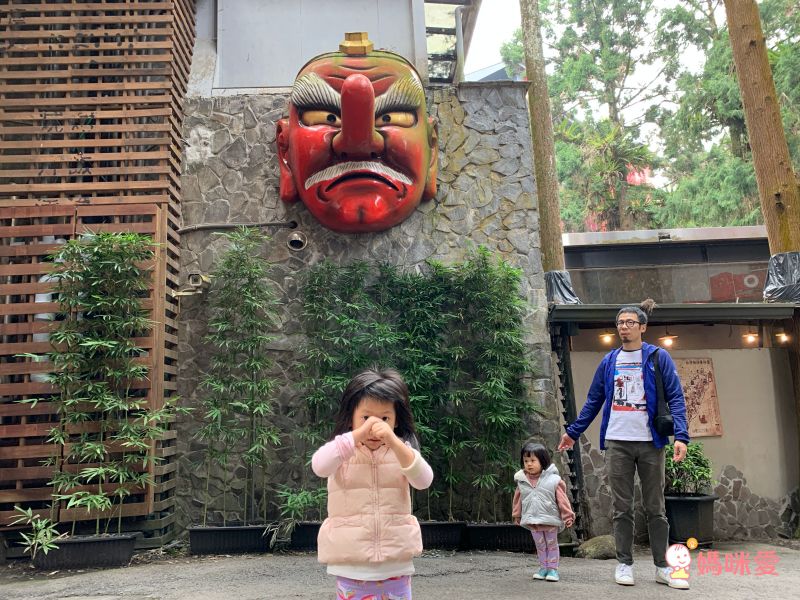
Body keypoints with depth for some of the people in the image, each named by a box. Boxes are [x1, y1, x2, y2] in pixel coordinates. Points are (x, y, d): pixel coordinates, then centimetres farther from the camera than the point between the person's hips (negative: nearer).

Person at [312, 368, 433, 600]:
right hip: (351, 562, -1)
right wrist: (358, 434, -35)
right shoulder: (342, 451, -5)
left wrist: (394, 442, -32)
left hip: (395, 561, 1)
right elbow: (319, 466, -27)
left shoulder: (402, 450, -1)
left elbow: (424, 481, -19)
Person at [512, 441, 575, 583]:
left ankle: (553, 569, 21)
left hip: (550, 519, -3)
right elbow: (518, 499, 9)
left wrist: (568, 516, -9)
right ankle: (543, 568, 26)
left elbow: (562, 499, -10)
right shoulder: (522, 481, -3)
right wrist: (517, 515, 16)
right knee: (540, 546, 14)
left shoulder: (553, 480, -14)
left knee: (552, 545, 11)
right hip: (532, 521, 3)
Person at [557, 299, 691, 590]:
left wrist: (681, 436, -17)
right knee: (622, 508, 6)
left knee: (655, 508, 8)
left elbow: (675, 398, -5)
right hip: (617, 443, 2)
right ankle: (624, 565, 16)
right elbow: (593, 401, 13)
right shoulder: (609, 362, 9)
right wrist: (573, 432, 12)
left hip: (650, 442, -2)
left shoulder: (658, 357, 0)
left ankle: (663, 567, 18)